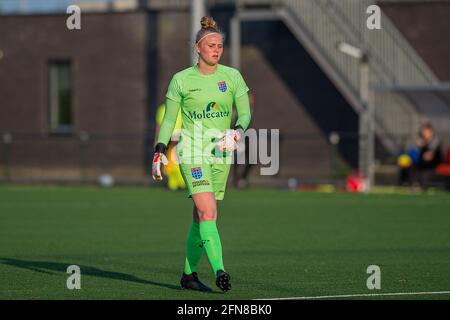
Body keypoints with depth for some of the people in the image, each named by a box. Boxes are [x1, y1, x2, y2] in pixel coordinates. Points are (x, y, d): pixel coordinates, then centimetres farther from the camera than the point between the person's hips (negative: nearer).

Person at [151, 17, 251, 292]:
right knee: (208, 213, -18)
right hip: (193, 152, -3)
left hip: (221, 153, 3)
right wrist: (160, 151, -3)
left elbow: (245, 113, 4)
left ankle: (189, 274, 18)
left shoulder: (232, 76, 5)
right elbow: (169, 119, 5)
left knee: (200, 218, 7)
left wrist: (238, 131, -17)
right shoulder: (181, 80, -1)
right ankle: (219, 271, -26)